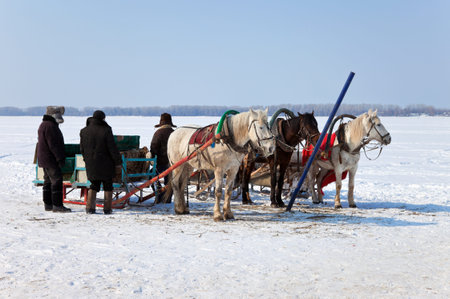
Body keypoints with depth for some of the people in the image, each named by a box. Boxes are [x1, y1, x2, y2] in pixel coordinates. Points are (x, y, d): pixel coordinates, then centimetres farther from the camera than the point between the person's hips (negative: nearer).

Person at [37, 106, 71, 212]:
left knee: (48, 181, 14)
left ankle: (48, 204, 18)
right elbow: (53, 144, -22)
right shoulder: (50, 126, -18)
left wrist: (60, 157, 24)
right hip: (50, 160, -11)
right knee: (57, 181, -9)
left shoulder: (44, 125, 17)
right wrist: (60, 158, -19)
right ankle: (57, 205, -10)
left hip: (44, 159, 11)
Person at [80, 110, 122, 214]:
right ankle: (107, 208, 8)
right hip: (106, 164, -4)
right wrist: (118, 160, -1)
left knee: (94, 185, 14)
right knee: (108, 186, 8)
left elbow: (82, 149, 10)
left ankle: (90, 207, 5)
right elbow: (112, 148, -11)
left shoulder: (84, 131, 2)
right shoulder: (106, 130, -13)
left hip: (91, 164, 4)